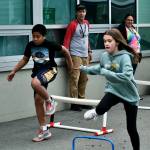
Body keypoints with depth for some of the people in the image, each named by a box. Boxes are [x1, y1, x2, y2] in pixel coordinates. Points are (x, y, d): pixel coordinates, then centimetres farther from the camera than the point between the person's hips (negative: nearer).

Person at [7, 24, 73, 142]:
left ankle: (49, 101, -8)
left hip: (50, 70, -6)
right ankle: (44, 131, 12)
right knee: (38, 100, 3)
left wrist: (70, 63, 13)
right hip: (37, 71, 6)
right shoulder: (30, 45, -3)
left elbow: (65, 50, 0)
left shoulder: (50, 44, -16)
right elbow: (25, 60, 12)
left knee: (35, 83, -38)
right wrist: (14, 71, 6)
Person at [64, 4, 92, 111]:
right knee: (75, 78, -8)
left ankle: (81, 99, 24)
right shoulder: (73, 25, -8)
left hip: (85, 55, 7)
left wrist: (89, 51, 21)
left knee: (84, 79, 12)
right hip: (75, 55, -7)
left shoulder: (86, 23, 11)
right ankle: (74, 103, -4)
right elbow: (67, 40, -9)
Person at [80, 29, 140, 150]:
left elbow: (127, 76, -36)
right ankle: (96, 112, 8)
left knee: (131, 128, 6)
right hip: (113, 90, 3)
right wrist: (85, 69, 12)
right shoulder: (104, 56, -5)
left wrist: (107, 73, -34)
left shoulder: (124, 57, -23)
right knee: (101, 109, -28)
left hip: (129, 95, -3)